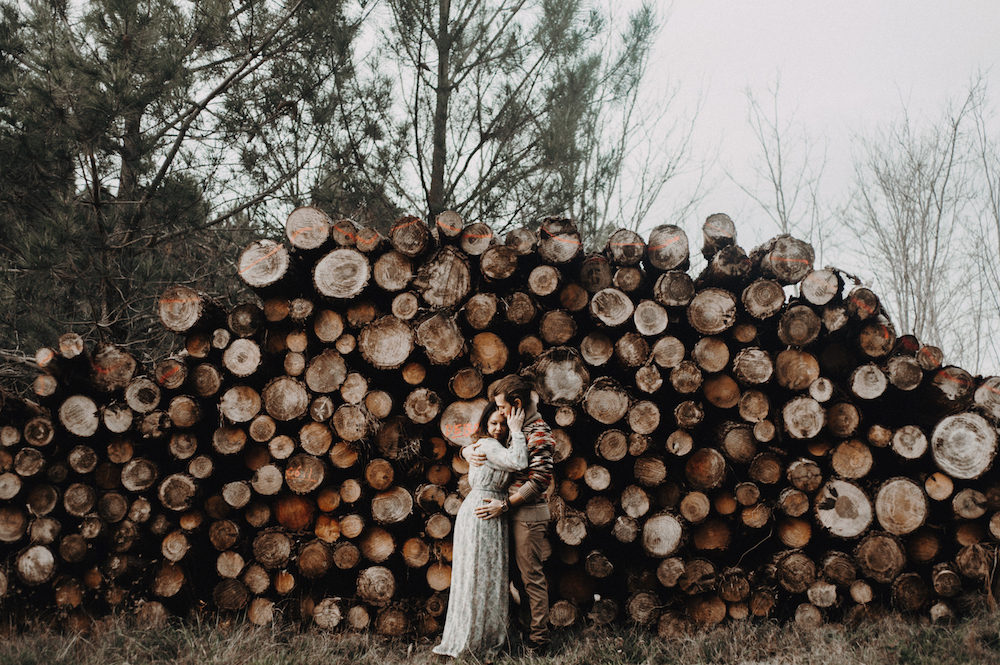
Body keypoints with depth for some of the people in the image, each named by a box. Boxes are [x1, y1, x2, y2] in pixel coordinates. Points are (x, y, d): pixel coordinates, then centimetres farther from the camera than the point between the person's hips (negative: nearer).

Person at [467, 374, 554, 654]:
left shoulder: (538, 432, -14)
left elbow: (540, 480, -20)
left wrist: (504, 505, -20)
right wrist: (470, 451, -4)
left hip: (529, 513, -9)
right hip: (515, 513, 9)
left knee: (531, 576, -4)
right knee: (520, 575, 13)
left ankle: (538, 641, 3)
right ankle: (529, 629, 22)